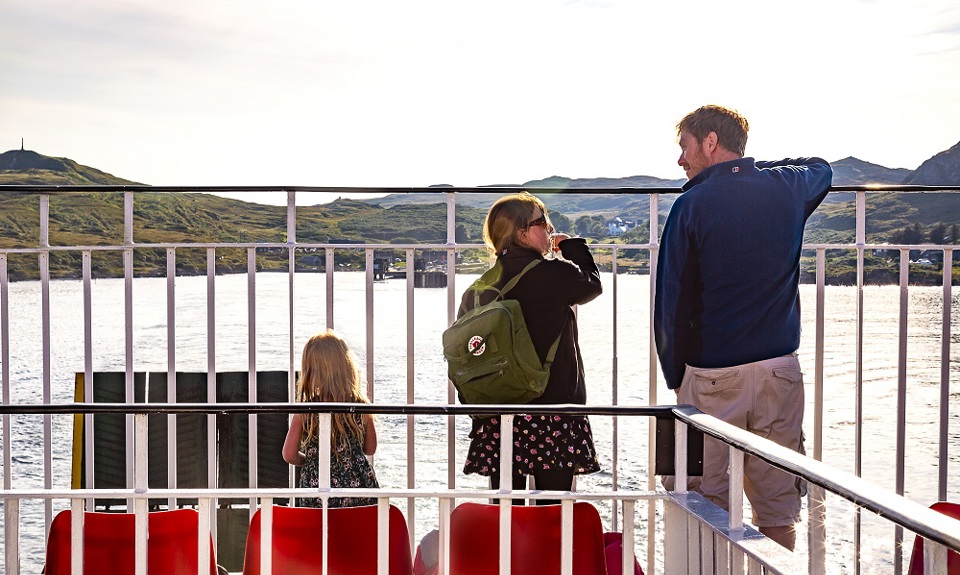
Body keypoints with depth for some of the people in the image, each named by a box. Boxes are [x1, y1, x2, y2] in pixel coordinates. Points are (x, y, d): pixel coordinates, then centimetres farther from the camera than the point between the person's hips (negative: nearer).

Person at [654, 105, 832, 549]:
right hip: (779, 370, 4)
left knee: (708, 508, 4)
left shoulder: (692, 204, -6)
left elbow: (672, 301, -5)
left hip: (711, 376, -3)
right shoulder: (786, 189, 5)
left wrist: (675, 376, 5)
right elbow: (821, 167, 31)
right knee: (778, 507, 8)